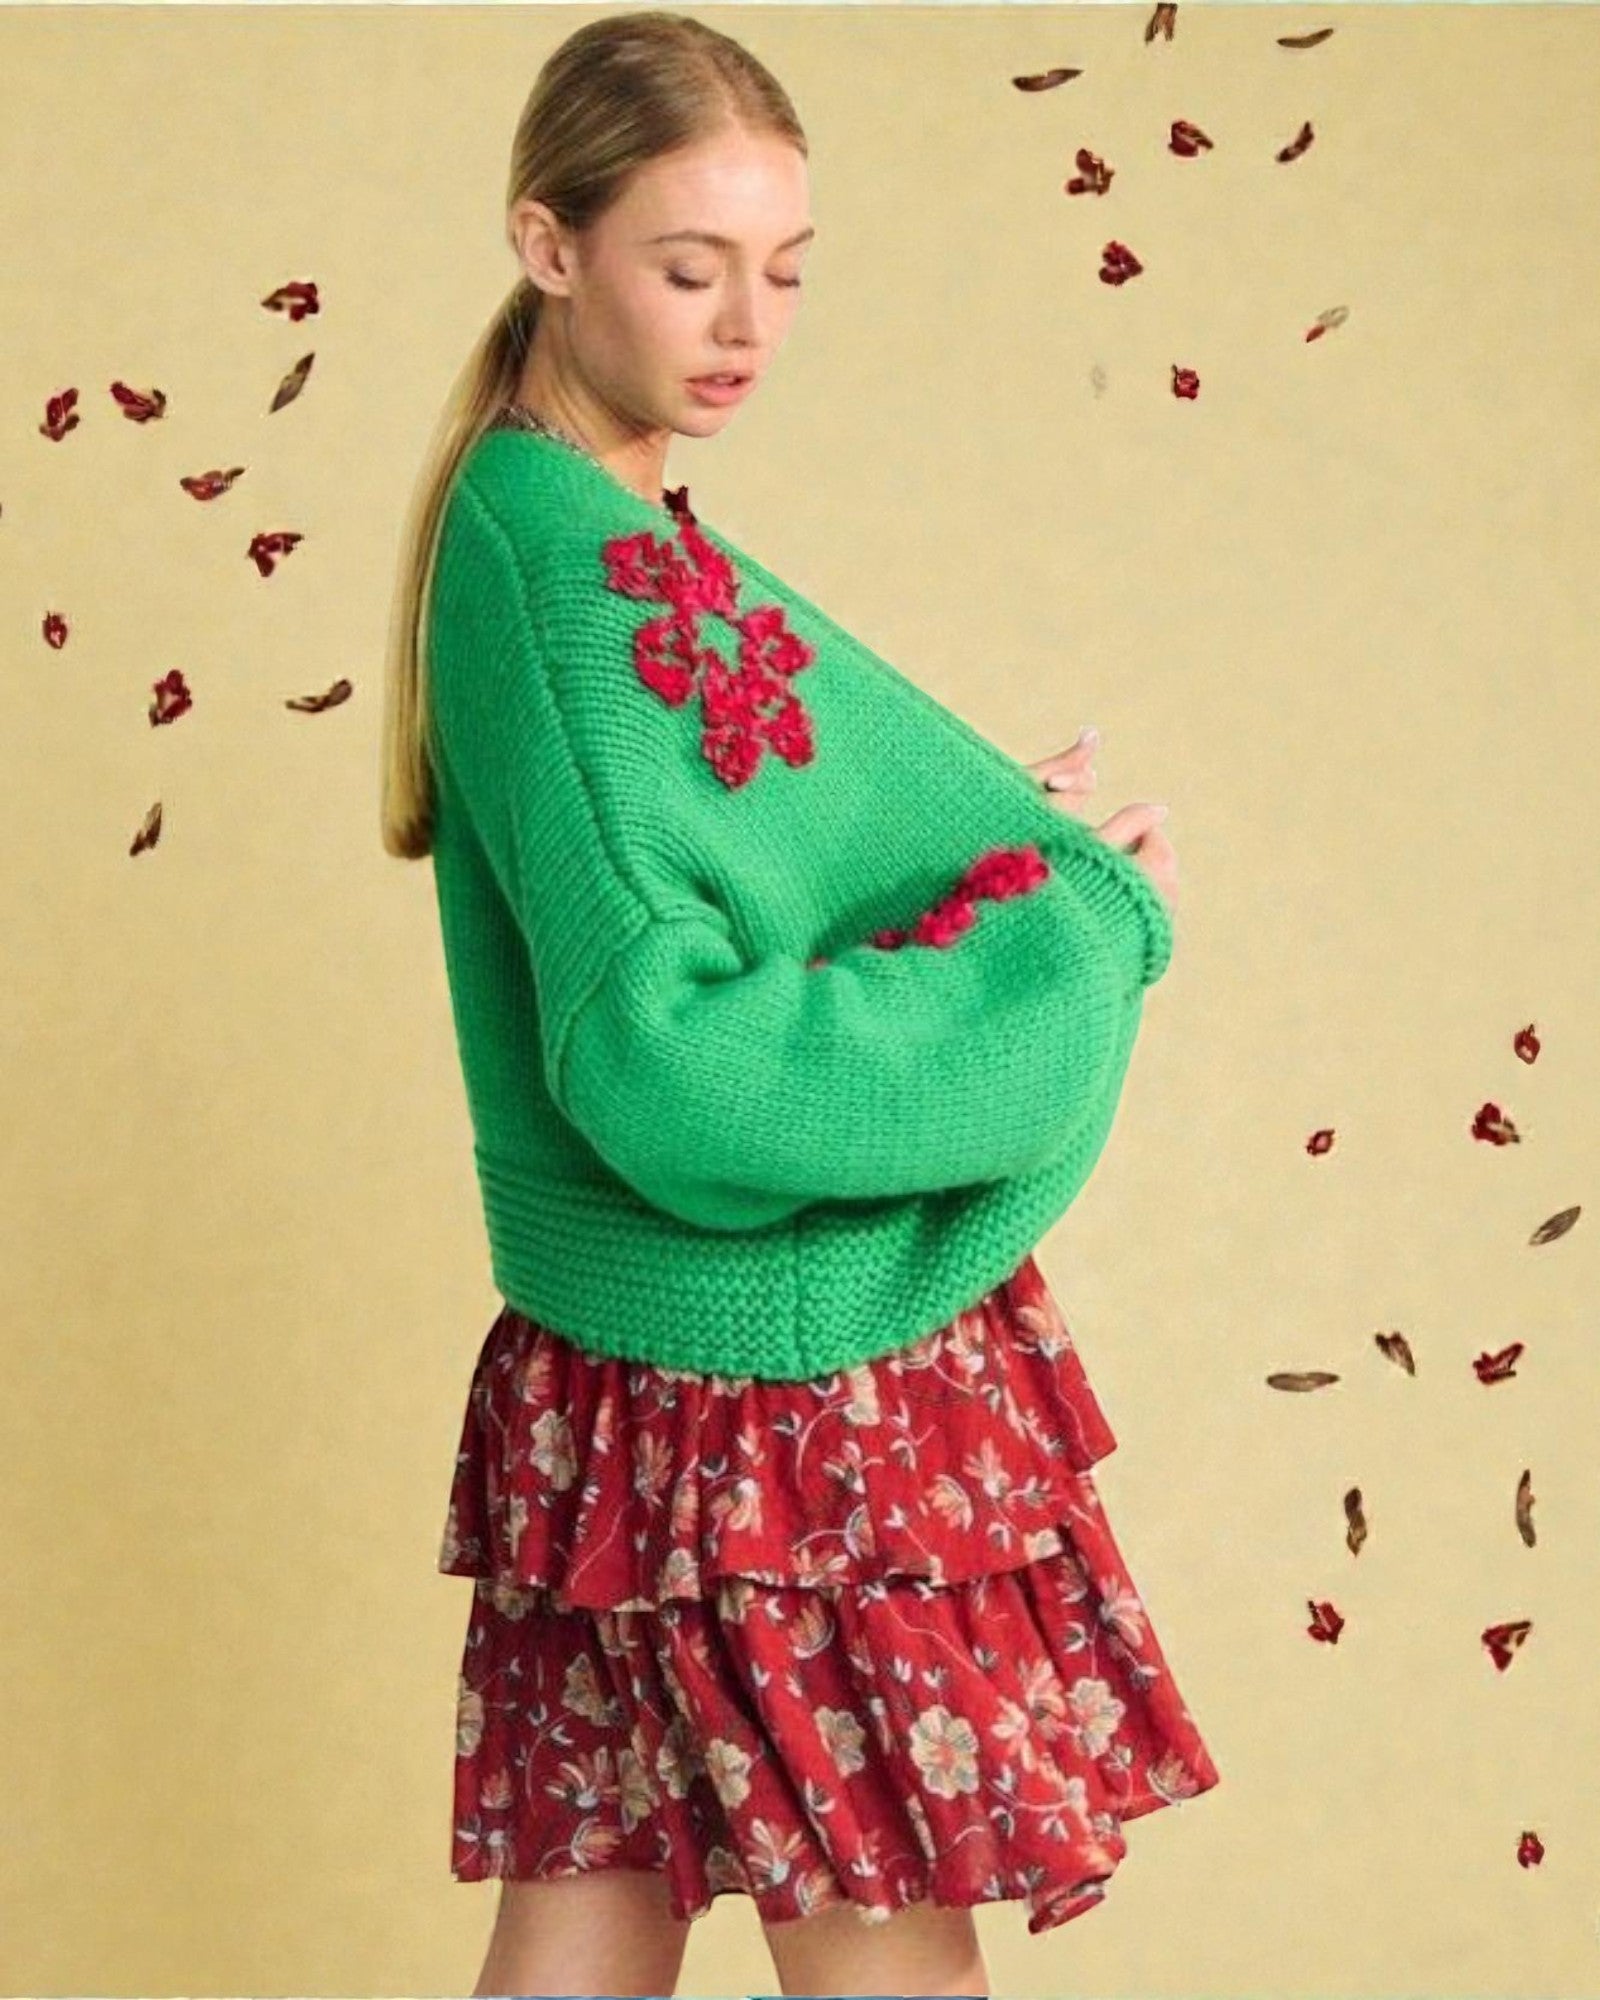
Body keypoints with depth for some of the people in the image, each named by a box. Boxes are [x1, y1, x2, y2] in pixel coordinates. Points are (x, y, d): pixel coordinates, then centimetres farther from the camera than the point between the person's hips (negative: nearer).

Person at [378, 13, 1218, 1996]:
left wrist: (992, 831, 6)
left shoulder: (535, 516, 9)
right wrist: (1079, 922, -17)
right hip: (778, 1383, -9)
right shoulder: (578, 570, -19)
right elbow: (675, 1071, -25)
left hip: (610, 1377, 9)